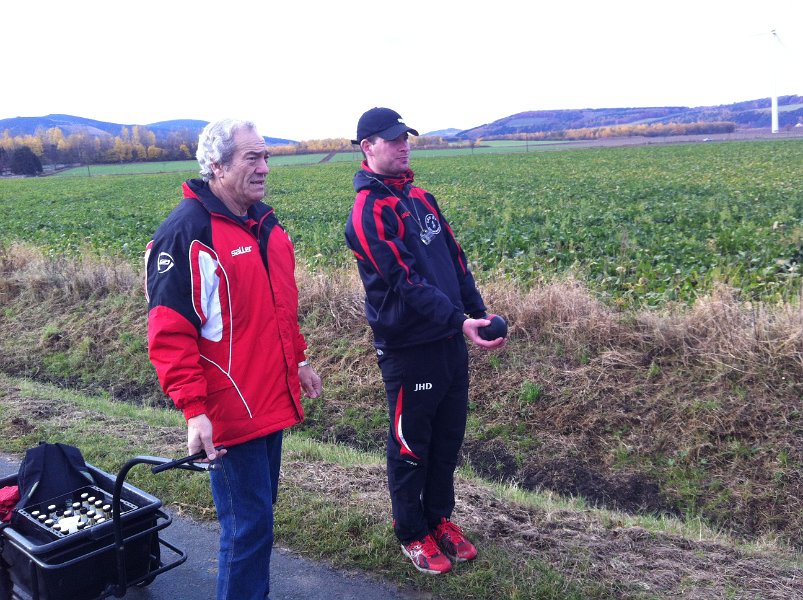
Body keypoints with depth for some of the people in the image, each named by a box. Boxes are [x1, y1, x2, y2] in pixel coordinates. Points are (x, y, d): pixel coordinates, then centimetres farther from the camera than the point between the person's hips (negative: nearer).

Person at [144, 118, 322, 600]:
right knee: (249, 525, 1)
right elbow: (169, 334, -18)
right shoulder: (186, 233, -16)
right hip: (228, 412, -8)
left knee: (261, 508, 20)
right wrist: (193, 410, -21)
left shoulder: (264, 221, 10)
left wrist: (298, 360, 22)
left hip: (272, 403, 8)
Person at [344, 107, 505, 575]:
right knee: (410, 445, 10)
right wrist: (459, 321, -30)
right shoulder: (369, 211, -15)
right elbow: (405, 280, -24)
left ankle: (440, 518, 38)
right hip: (409, 348, -8)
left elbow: (455, 258, 12)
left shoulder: (421, 198, 11)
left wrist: (479, 313, 5)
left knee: (448, 437, 18)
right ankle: (413, 535, 29)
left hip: (450, 341, 8)